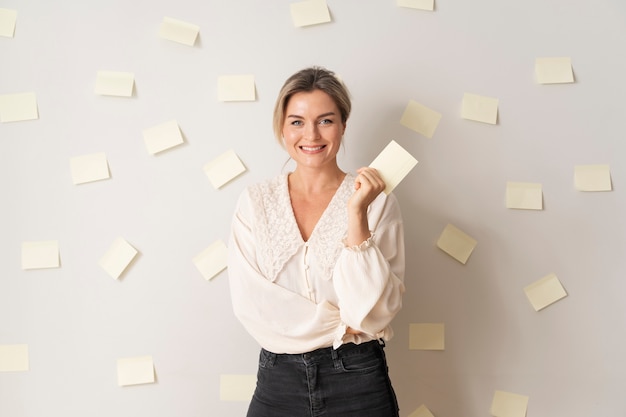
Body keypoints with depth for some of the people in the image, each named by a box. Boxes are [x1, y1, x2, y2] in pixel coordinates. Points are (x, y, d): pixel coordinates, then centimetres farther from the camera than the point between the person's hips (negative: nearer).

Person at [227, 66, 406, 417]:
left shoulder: (378, 202, -7)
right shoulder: (255, 203, -1)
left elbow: (375, 312, -14)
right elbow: (249, 302, -8)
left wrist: (356, 214, -21)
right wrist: (341, 324, -12)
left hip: (357, 384, -1)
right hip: (277, 379, 2)